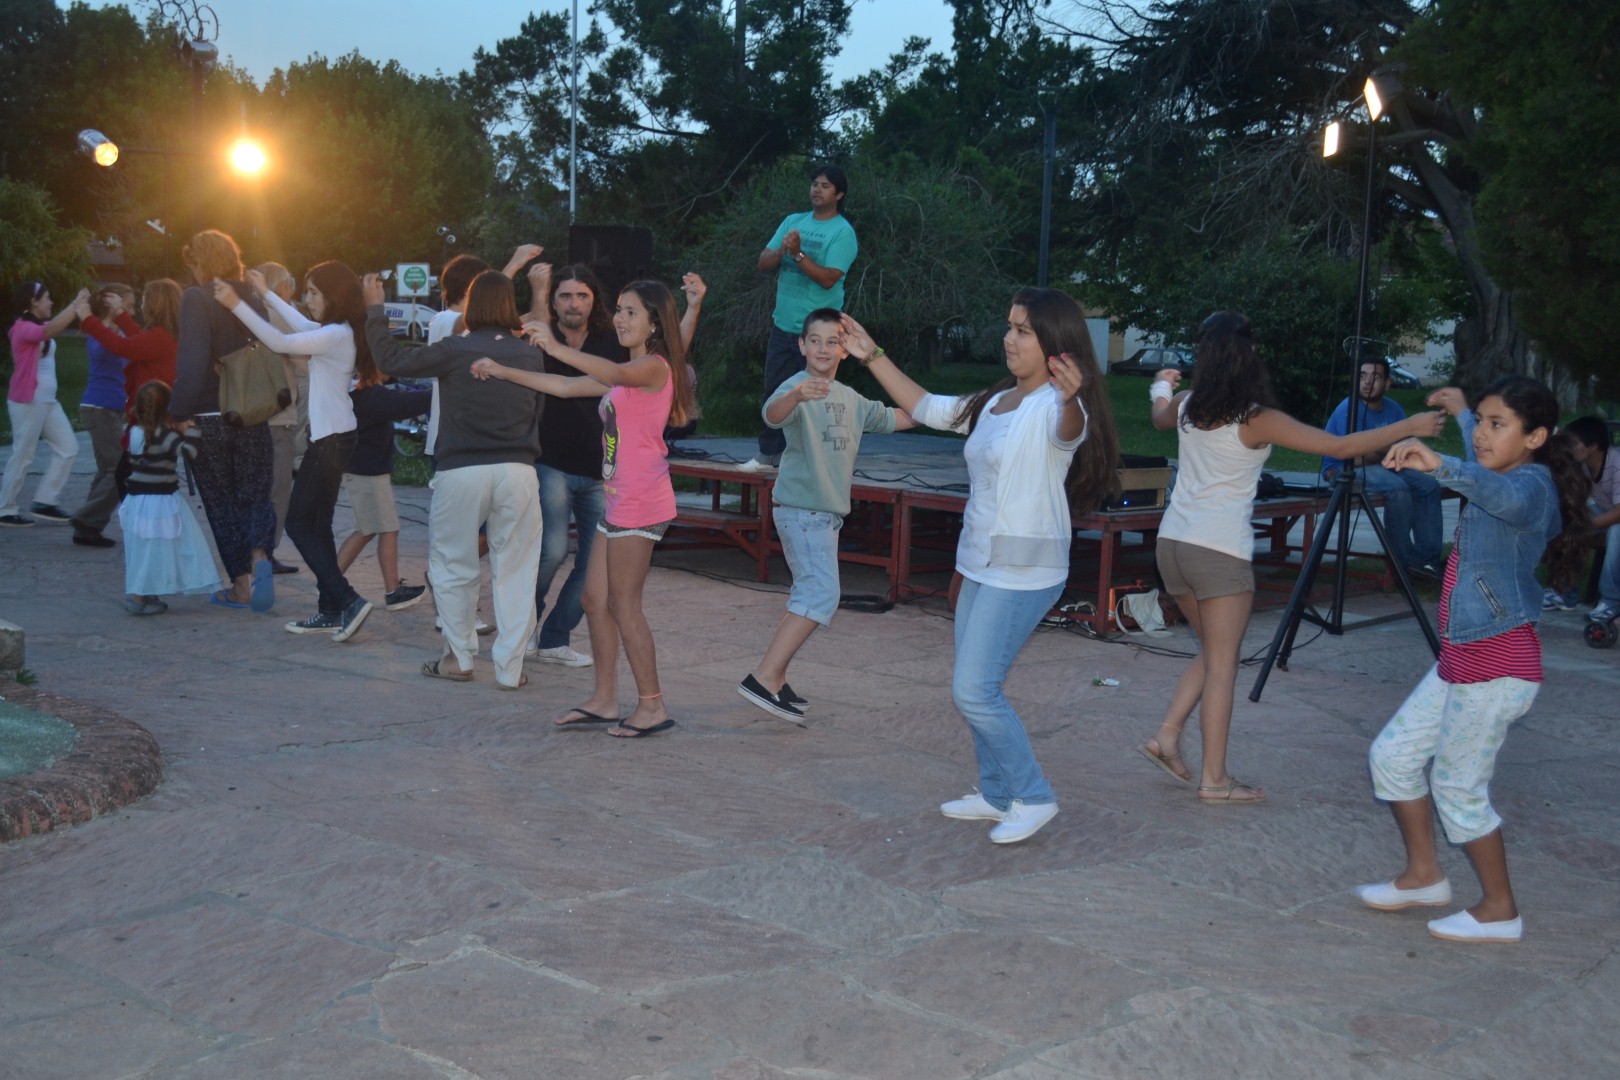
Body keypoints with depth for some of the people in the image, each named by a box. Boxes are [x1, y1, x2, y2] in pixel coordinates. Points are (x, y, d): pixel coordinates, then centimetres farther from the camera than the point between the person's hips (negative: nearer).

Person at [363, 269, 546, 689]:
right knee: (515, 571, 6)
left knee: (453, 567, 13)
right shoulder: (530, 355, 4)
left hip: (461, 472, -2)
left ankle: (459, 658, 18)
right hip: (517, 471, 2)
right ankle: (510, 667, 7)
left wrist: (374, 309, 10)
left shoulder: (455, 351, -6)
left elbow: (391, 359, -1)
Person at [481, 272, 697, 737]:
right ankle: (604, 700, 17)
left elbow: (614, 374, -30)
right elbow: (565, 387, 24)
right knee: (595, 599, 10)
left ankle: (652, 705, 2)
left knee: (623, 605, -6)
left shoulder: (655, 367, -8)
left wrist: (557, 348, -41)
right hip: (618, 500, 10)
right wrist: (502, 372, 21)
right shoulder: (626, 377, 21)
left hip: (640, 502, -10)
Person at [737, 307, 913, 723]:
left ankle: (775, 678, 20)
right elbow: (773, 414, -35)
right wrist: (796, 395, -56)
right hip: (800, 507, -9)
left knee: (811, 598, 13)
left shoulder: (849, 398, 14)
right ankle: (764, 678, -20)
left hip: (828, 512, 9)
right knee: (822, 596, -19)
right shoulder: (798, 387, -12)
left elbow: (890, 418, 31)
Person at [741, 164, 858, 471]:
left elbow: (828, 278, -19)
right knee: (775, 391, 11)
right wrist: (782, 250, -15)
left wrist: (798, 253, -25)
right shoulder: (793, 221, 10)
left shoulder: (843, 232, -8)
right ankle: (768, 453, 21)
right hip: (783, 323, 6)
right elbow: (763, 264, 5)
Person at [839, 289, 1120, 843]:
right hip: (981, 564, 9)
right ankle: (997, 795, 27)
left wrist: (1071, 398, -63)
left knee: (974, 689, -12)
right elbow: (924, 407, 25)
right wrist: (873, 357, 22)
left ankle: (1033, 797, 3)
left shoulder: (1055, 408, -15)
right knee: (973, 687, 14)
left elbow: (1067, 427, -40)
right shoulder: (992, 403, 14)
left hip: (1024, 572, -9)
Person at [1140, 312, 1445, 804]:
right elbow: (1340, 446, -10)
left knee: (1212, 652, 22)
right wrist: (1411, 426, 0)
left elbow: (1159, 417, 31)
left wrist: (1161, 386, 52)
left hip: (1173, 542, 7)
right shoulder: (1258, 420, -11)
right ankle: (1214, 779, 5)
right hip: (1220, 551, -6)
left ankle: (1166, 736, 16)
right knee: (1222, 665, 1)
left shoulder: (1187, 407, 5)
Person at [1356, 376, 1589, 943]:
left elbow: (1509, 498, -44)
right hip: (1461, 658, 10)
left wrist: (1440, 465, -55)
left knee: (1458, 786, -1)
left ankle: (1499, 911, 16)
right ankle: (1423, 876, 27)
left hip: (1496, 665, -10)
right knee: (1392, 754, 13)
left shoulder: (1532, 483, -16)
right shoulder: (1503, 482, 13)